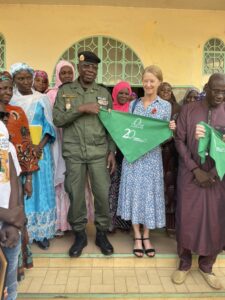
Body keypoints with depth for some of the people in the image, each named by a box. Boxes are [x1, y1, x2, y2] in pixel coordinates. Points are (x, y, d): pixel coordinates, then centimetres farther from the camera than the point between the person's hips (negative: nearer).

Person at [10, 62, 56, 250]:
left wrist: (40, 146, -14)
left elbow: (49, 126, 3)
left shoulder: (42, 99, 6)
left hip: (40, 150, 0)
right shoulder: (10, 100, 5)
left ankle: (41, 232, 13)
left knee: (40, 190, 3)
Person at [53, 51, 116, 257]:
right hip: (73, 152, -1)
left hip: (99, 152, 1)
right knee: (75, 195, 6)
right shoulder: (65, 91, 5)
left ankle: (102, 233, 23)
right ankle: (79, 234, 25)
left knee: (103, 194, 2)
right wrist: (81, 109, -15)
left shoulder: (104, 93, 9)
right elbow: (57, 119, -5)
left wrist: (112, 151, 2)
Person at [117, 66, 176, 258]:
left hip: (152, 156, -1)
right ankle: (137, 237, 20)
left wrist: (171, 129, -17)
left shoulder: (165, 106, 2)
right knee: (134, 193, 5)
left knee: (149, 193, 6)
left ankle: (146, 236, 24)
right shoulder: (133, 104, 8)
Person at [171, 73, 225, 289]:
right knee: (186, 218, 4)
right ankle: (184, 263, 24)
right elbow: (179, 141, -3)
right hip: (190, 175, -1)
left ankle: (206, 266, 26)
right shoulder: (188, 110, -1)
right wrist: (196, 170, -11)